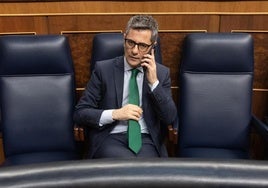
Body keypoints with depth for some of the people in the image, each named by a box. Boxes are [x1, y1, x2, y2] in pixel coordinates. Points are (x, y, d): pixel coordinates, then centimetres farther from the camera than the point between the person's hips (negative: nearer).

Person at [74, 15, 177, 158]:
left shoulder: (161, 73, 6)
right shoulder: (103, 69, 0)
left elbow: (170, 118, 1)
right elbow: (79, 114, -1)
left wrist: (153, 82, -9)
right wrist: (115, 114, -16)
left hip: (146, 140, 2)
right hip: (110, 138, -1)